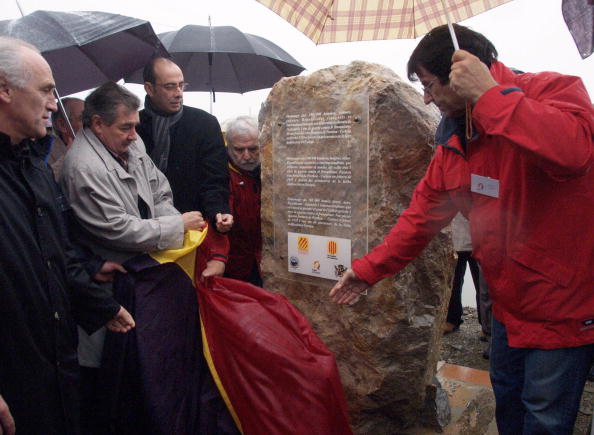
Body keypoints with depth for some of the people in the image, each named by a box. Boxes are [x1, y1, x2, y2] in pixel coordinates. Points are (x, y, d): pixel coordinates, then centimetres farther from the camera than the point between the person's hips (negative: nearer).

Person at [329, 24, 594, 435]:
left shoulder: (555, 91, -18)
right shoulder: (454, 140, 2)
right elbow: (424, 211, 6)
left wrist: (487, 93, -34)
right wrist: (369, 267, 5)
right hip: (509, 301, 7)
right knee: (507, 398, 22)